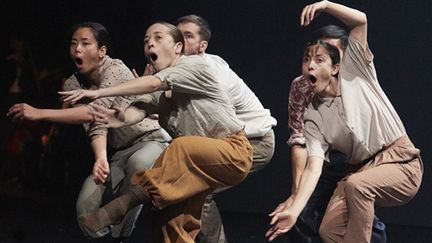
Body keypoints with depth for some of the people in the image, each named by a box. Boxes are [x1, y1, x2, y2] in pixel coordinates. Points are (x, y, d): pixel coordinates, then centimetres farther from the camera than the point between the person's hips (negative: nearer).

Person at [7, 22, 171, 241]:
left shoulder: (115, 69, -20)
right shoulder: (73, 84, -1)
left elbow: (95, 111, -33)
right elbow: (95, 125, -12)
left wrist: (39, 113, -35)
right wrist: (101, 158, -35)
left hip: (151, 140, -6)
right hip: (118, 152, 6)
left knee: (137, 163, -40)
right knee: (87, 207, -15)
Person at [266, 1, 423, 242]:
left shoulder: (354, 73, -1)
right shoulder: (313, 118, 2)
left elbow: (361, 20, -9)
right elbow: (314, 168, -10)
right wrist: (294, 210, -24)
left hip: (401, 162, -5)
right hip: (363, 169, 5)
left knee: (357, 184, -33)